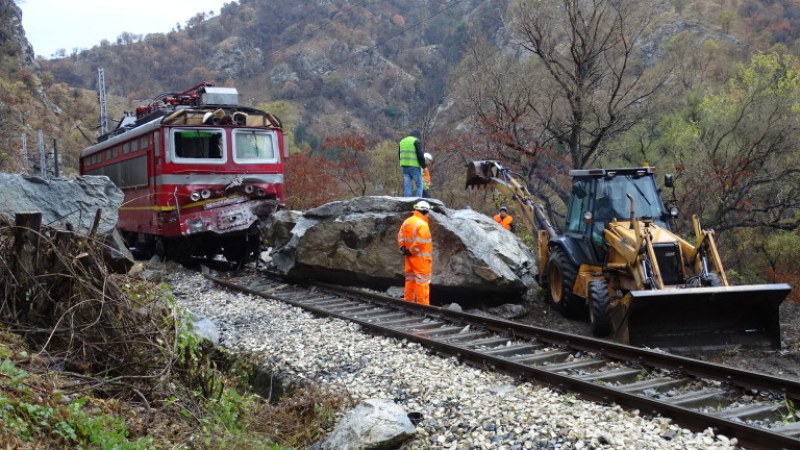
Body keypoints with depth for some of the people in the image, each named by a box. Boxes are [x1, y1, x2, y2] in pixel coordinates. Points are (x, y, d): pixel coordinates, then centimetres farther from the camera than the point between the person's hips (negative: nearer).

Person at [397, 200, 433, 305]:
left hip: (409, 256, 8)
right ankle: (422, 303, -2)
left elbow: (400, 236, 10)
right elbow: (419, 242, -23)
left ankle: (408, 300, 23)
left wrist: (402, 248, 4)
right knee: (422, 281, -3)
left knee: (410, 279, 17)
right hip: (420, 257, -8)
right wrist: (411, 251, -13)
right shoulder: (422, 224, -18)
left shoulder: (407, 222, 8)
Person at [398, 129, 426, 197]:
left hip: (404, 166, 6)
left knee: (406, 186, 5)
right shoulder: (416, 141, -4)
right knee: (419, 185, 0)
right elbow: (420, 154, -11)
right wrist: (423, 165, -3)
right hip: (414, 166, -6)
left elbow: (400, 156, 22)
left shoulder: (402, 141, 20)